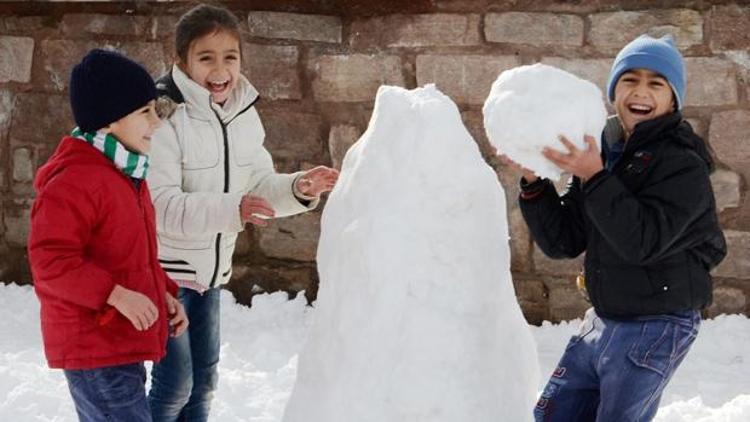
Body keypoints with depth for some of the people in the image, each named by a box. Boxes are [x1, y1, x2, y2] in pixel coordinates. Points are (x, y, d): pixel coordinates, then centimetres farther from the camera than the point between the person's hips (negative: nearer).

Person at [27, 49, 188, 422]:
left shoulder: (128, 176, 13)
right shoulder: (74, 181, -20)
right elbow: (49, 261, -25)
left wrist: (163, 294, 9)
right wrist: (116, 294, -27)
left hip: (121, 346, 10)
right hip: (95, 350, -10)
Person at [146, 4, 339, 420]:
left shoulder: (244, 115, 1)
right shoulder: (164, 118, -21)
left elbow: (259, 187, 7)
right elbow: (162, 207, -28)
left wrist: (297, 188, -14)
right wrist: (232, 210, -41)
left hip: (210, 269, 7)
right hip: (165, 269, -7)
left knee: (203, 379, 16)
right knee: (175, 383, -5)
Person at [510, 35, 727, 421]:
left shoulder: (685, 165, -14)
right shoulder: (603, 152, 5)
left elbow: (642, 242, -25)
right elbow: (562, 241, 4)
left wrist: (595, 178, -28)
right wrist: (533, 182, -9)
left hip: (656, 327, -7)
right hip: (602, 319, 7)